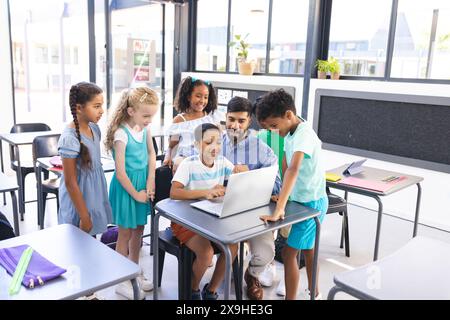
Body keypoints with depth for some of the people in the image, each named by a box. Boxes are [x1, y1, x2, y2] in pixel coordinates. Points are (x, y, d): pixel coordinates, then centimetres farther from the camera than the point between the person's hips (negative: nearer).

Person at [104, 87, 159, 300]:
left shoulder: (145, 128, -1)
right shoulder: (121, 134, -23)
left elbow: (151, 153, 11)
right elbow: (120, 172, -21)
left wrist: (150, 180, 1)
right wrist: (135, 194, -13)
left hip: (142, 182, 7)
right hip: (126, 186, -7)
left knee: (138, 230, 18)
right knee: (125, 233, 6)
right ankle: (122, 280, 22)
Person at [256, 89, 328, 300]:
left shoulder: (304, 134, -28)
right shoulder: (289, 132, 0)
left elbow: (293, 169, -41)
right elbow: (286, 164, 10)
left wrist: (279, 209, -49)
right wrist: (282, 193, 2)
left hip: (311, 203, -9)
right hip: (300, 199, 9)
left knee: (289, 252, -5)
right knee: (308, 248, 23)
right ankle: (314, 293, 42)